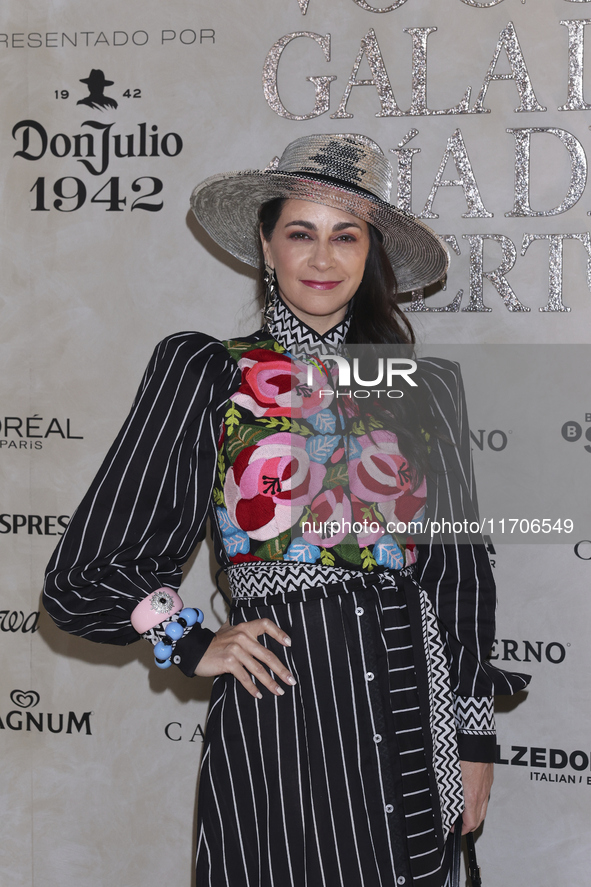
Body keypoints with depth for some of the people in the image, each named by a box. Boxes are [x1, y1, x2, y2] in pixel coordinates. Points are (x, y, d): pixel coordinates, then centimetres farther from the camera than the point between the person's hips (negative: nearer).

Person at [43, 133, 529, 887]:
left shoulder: (425, 385, 7)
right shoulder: (203, 373, 0)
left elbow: (460, 567, 11)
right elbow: (84, 576, 2)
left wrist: (476, 734, 10)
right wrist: (194, 647, -6)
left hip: (411, 708, 3)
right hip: (277, 714, -2)